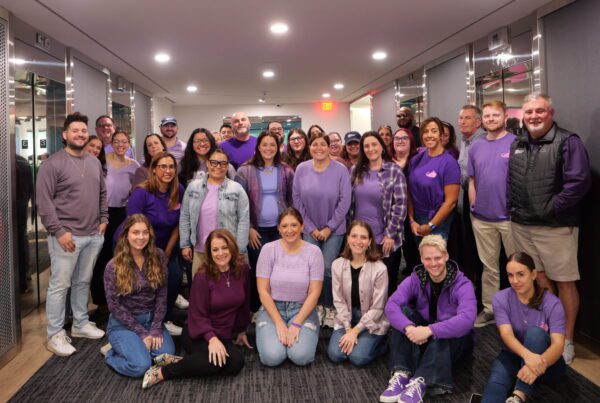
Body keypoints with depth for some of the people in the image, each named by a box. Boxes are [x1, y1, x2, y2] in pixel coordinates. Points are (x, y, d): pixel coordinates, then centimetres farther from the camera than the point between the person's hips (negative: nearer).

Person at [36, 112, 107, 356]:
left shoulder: (94, 162, 12)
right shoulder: (53, 163, -9)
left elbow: (103, 193, 20)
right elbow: (43, 200, -13)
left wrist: (103, 219, 10)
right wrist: (58, 231, -16)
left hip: (93, 235, 6)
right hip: (66, 235, -6)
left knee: (83, 282, 16)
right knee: (60, 285, 0)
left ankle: (81, 324, 29)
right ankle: (55, 335, 10)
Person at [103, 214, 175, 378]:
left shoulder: (158, 257, -5)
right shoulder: (114, 266, -13)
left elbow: (161, 295, -3)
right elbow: (114, 305, -11)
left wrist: (156, 329, -11)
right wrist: (142, 333, -14)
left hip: (151, 320, 4)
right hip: (123, 323, -4)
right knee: (140, 365, -22)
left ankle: (137, 347, 13)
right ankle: (112, 352, 9)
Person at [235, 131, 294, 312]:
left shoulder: (286, 171, 5)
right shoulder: (245, 171, -1)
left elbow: (292, 200, 11)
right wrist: (249, 228, -7)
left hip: (281, 228, 2)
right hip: (257, 230, -2)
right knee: (258, 270, 5)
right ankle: (256, 310, 22)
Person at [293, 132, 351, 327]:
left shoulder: (340, 170, -11)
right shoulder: (301, 169, -5)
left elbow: (345, 201, -11)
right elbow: (297, 199, -2)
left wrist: (329, 227, -11)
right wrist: (310, 227, -5)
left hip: (334, 229, -2)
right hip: (310, 229, 2)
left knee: (328, 268, -2)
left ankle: (330, 307, 18)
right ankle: (318, 305, 25)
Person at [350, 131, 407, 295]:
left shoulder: (394, 171, -5)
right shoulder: (355, 171, 6)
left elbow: (400, 205, -10)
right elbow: (349, 202, 10)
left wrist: (390, 234, -13)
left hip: (385, 238, -3)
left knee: (388, 282, 8)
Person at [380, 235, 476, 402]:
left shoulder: (462, 284, -18)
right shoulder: (415, 279, -9)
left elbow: (466, 319, -37)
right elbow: (391, 305, -24)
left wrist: (430, 330, -47)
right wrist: (409, 327, -43)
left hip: (454, 339, -3)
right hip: (421, 338, 3)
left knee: (442, 332, -36)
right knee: (403, 311, -23)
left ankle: (419, 382, -41)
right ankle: (401, 375, -32)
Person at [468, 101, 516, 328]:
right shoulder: (476, 147, 9)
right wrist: (474, 208, 6)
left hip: (510, 216, -4)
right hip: (482, 218, 4)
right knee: (489, 266, 14)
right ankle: (489, 309, 25)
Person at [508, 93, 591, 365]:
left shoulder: (567, 142, -8)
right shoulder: (517, 145, 12)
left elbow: (579, 181, -18)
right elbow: (510, 180, 19)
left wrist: (550, 209, -17)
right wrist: (513, 207, 6)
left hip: (556, 227, -6)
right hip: (521, 225, 6)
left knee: (564, 282, 2)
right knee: (539, 279, 16)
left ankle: (567, 341, 16)